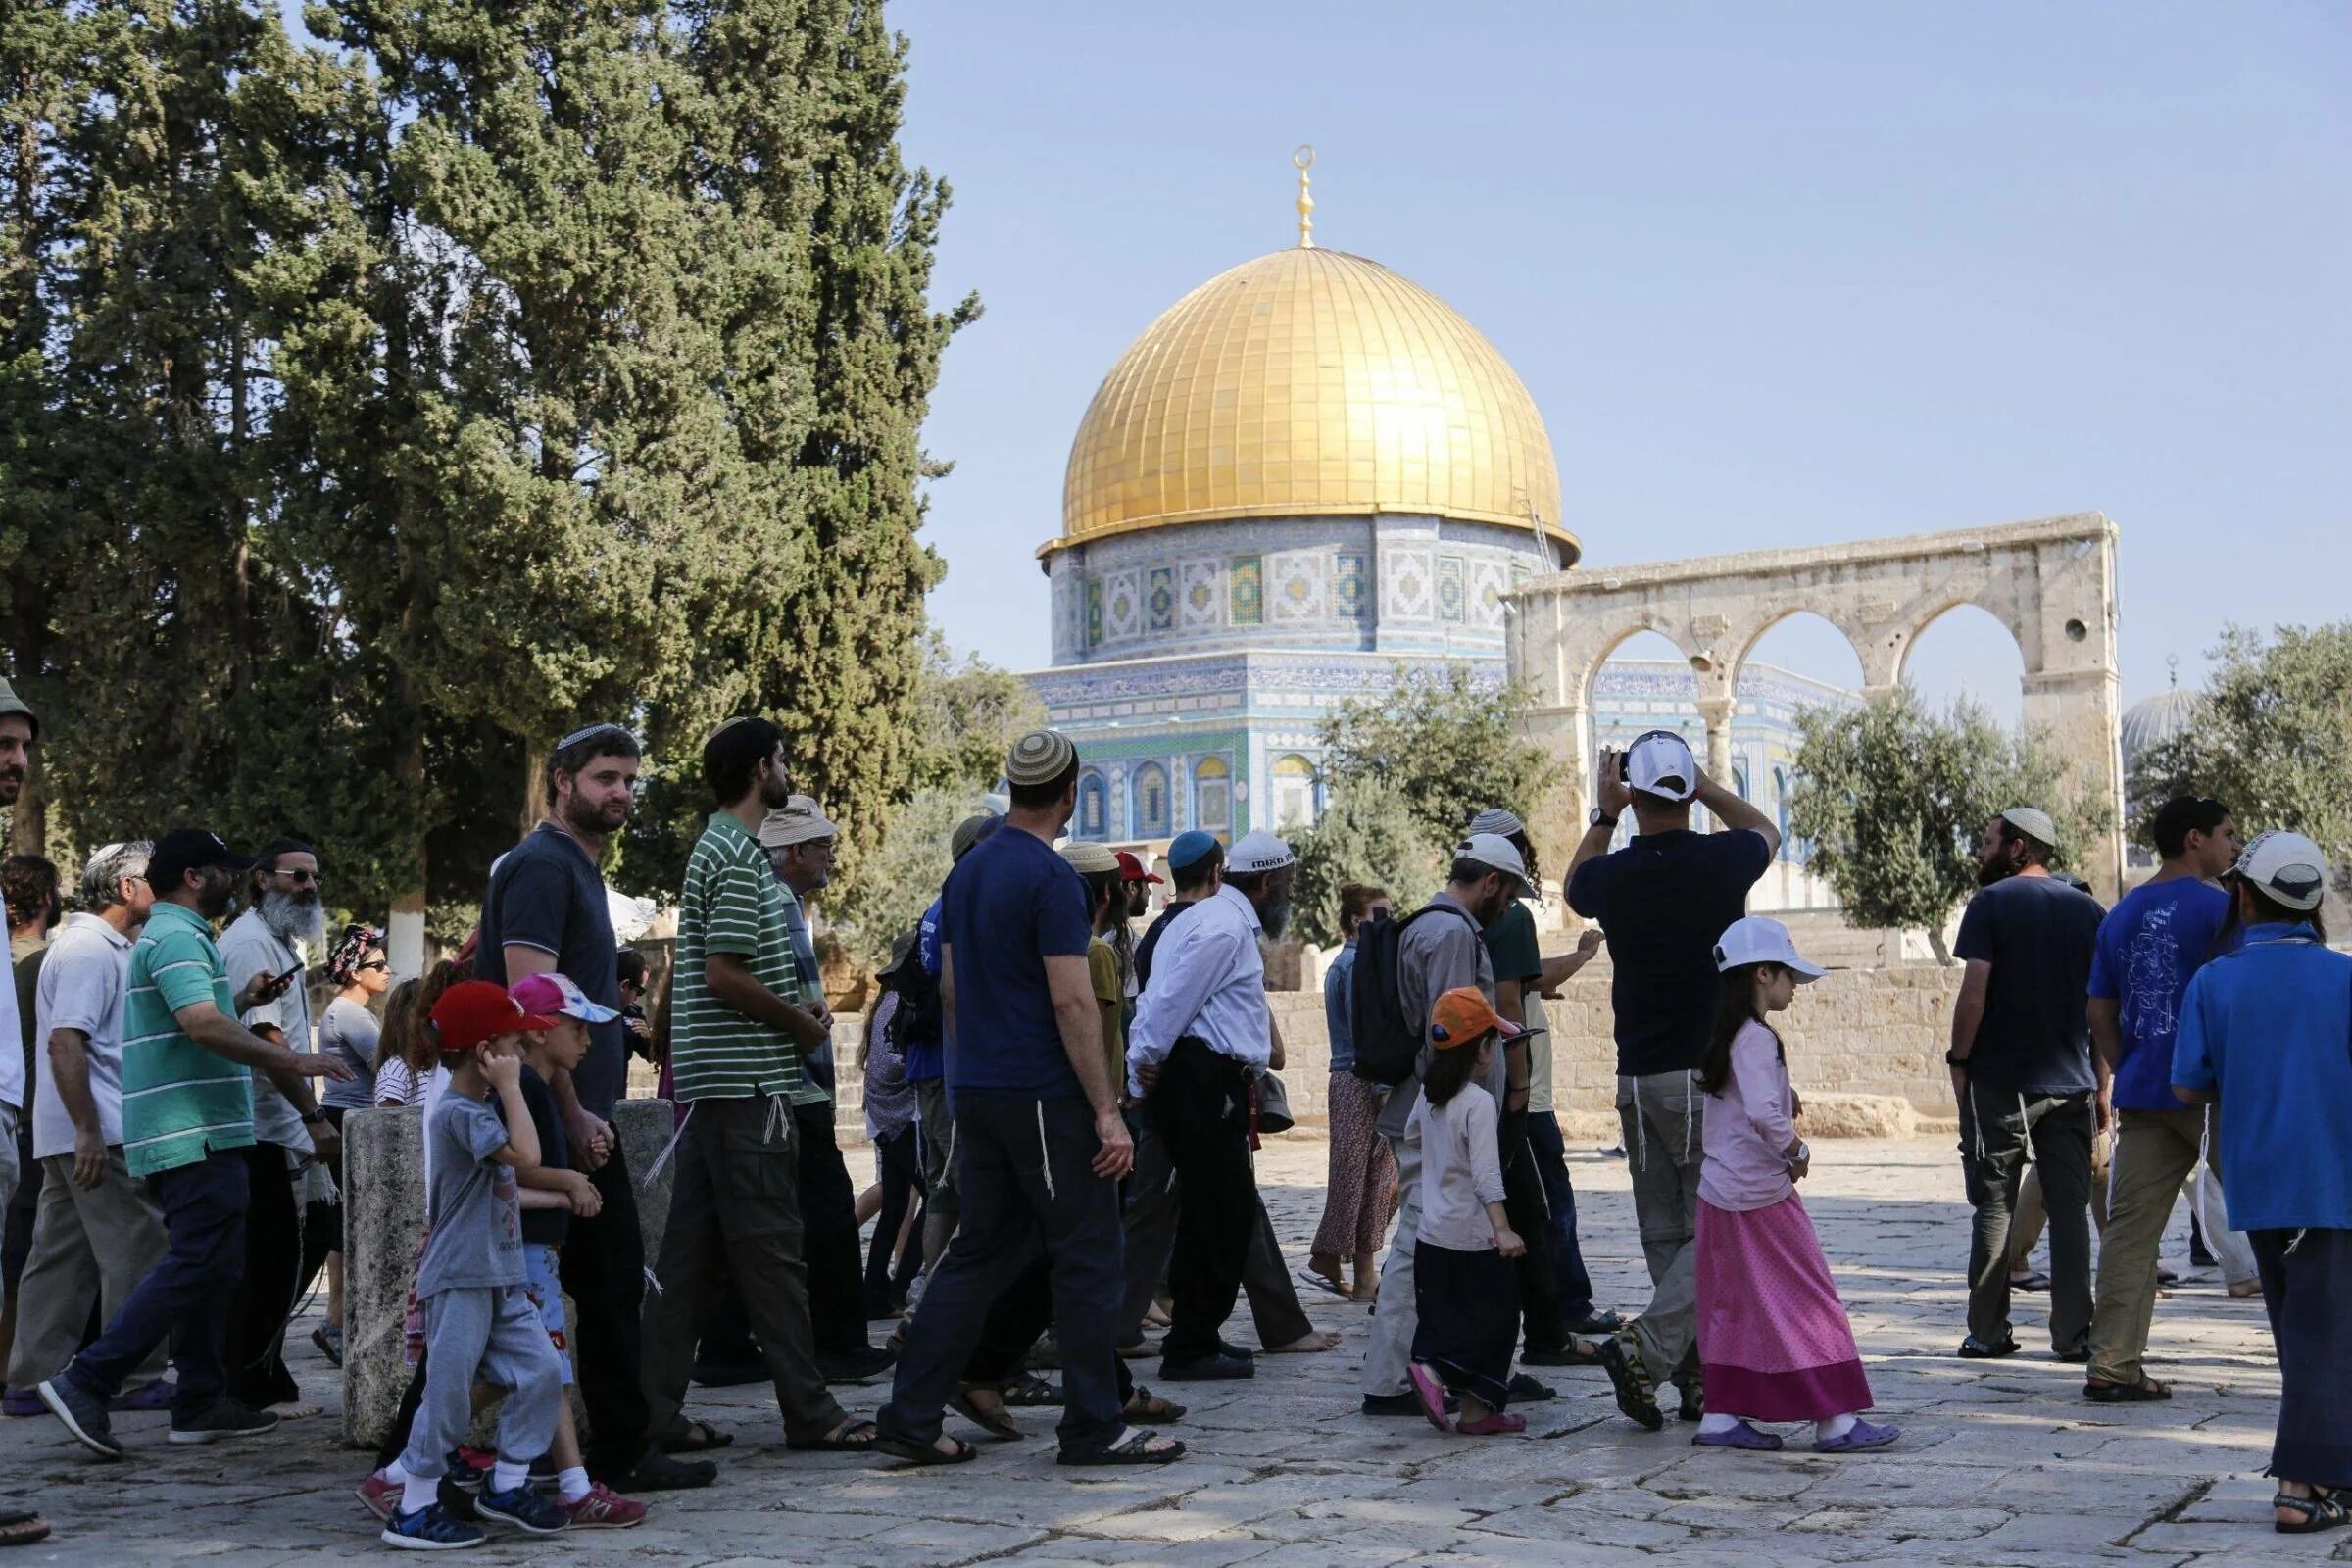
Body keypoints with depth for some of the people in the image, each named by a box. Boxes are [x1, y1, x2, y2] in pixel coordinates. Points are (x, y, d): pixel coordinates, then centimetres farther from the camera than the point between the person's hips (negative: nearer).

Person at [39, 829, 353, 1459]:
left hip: (196, 1135, 11)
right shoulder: (179, 938, -13)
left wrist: (241, 1000, 18)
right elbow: (204, 1025, -27)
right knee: (195, 1267, -11)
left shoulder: (165, 935, 21)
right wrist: (292, 1061, -25)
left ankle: (201, 1404, 17)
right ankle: (86, 1382, -12)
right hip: (197, 1135, -11)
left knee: (207, 1266, 13)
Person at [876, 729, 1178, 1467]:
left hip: (978, 1092, 8)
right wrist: (1107, 1112, -17)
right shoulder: (1050, 878, -14)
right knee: (1086, 1259, 0)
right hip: (1045, 1097, -8)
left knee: (979, 1254, 12)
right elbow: (1071, 1001, -19)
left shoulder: (967, 871, 12)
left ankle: (910, 1417, 10)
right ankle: (1095, 1428, 5)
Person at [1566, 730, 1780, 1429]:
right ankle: (1646, 1350, -16)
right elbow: (1766, 830, 20)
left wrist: (1603, 814, 25)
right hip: (1713, 1075, -3)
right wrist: (1702, 783, 21)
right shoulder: (1722, 859, -6)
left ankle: (1701, 1375, 12)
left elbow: (1575, 887, 26)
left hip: (1638, 1078, 3)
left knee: (1666, 1235, 10)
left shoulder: (1612, 876, -2)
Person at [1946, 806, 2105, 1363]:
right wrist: (2101, 1084, 12)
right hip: (2072, 1082, 4)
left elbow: (1974, 992, -13)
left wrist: (1959, 1060, -4)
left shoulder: (1991, 903, -5)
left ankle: (1988, 1332, 6)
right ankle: (2073, 1334, 7)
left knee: (1995, 1206, 4)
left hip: (1999, 1081, -3)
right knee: (2070, 1207, 7)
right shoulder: (2087, 910, 8)